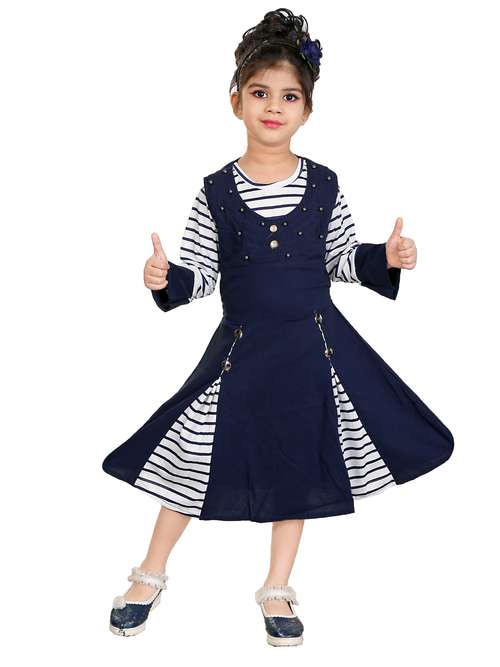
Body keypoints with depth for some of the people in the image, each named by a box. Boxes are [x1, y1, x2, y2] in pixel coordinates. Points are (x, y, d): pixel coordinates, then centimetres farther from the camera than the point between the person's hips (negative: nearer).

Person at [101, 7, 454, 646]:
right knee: (192, 458, 4)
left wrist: (385, 258, -10)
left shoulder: (323, 185, -1)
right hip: (240, 347, -1)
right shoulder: (217, 190, -3)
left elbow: (342, 260, 8)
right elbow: (199, 275, -1)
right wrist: (165, 277, -21)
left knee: (299, 465, 9)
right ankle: (150, 576, 26)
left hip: (314, 345, 1)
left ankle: (276, 590, 28)